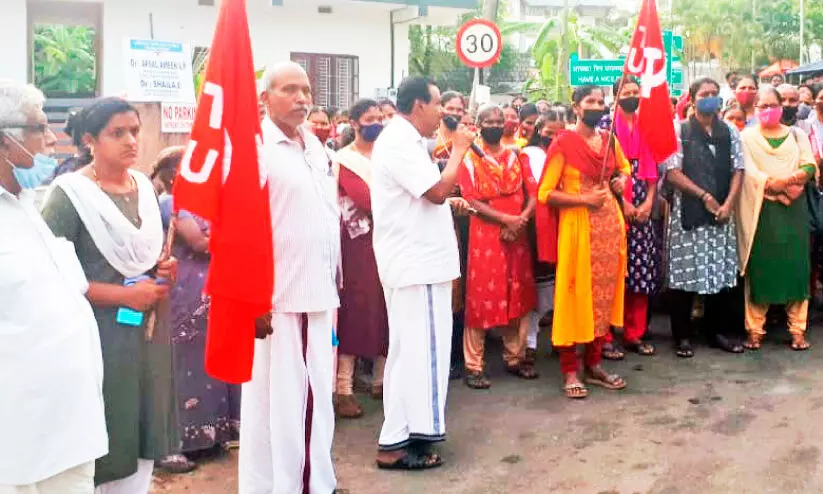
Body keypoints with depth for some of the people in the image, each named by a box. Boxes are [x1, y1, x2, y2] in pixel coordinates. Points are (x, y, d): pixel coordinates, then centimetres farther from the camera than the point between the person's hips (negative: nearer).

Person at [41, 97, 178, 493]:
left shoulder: (144, 186, 10)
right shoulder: (70, 192, -9)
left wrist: (164, 270, 3)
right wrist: (124, 295, -17)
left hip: (148, 332, 6)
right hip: (99, 337, -6)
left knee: (142, 445, 13)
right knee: (101, 452, 0)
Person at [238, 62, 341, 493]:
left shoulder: (315, 147, 13)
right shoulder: (255, 147, -9)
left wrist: (335, 284, 16)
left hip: (317, 293, 7)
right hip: (276, 297, -7)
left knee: (317, 394, 14)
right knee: (275, 397, 2)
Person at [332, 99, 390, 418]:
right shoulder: (343, 160, -2)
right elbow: (367, 201, -14)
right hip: (360, 241, -5)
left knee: (386, 308, 5)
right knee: (356, 310, -6)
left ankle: (381, 379, 17)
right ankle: (344, 388, -2)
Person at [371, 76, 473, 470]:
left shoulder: (403, 140, 15)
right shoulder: (399, 143, -17)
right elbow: (438, 190, -23)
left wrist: (449, 201, 11)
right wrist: (459, 149, -11)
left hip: (416, 259, 11)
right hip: (414, 262, -11)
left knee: (412, 347, 15)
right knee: (418, 347, -6)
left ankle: (402, 432, 24)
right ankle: (396, 442, 0)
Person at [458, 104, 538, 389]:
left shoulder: (516, 156, 12)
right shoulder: (469, 159, -1)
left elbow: (533, 194, 5)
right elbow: (471, 201, -10)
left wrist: (521, 220, -12)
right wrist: (506, 219, -17)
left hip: (517, 235, 4)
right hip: (484, 235, -4)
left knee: (519, 297, 9)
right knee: (481, 298, -4)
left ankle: (515, 357, 21)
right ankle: (474, 365, 1)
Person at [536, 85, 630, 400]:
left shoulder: (609, 140, 9)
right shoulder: (563, 142, -9)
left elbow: (624, 167, 29)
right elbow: (545, 193, -10)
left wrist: (621, 180, 7)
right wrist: (583, 199, -19)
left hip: (609, 223, 6)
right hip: (578, 225, -6)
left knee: (604, 293, 9)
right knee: (576, 293, -3)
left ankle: (594, 364, 21)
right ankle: (569, 371, 6)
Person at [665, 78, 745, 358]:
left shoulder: (729, 132, 10)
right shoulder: (679, 131, -1)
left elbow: (737, 170, 8)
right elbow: (672, 172, -7)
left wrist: (728, 204, -6)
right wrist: (705, 196, -11)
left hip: (722, 212, 4)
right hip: (688, 211, -3)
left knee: (721, 272, 5)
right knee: (686, 273, -2)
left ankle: (719, 331, 18)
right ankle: (683, 336, 8)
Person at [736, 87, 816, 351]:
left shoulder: (797, 134, 13)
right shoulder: (747, 137, 5)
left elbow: (809, 167, 0)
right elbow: (749, 173, -9)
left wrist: (786, 180, -19)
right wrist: (784, 188, -17)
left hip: (794, 210, 2)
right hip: (760, 211, -2)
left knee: (795, 265, 1)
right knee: (759, 267, -2)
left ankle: (798, 329, 6)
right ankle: (755, 330, 1)